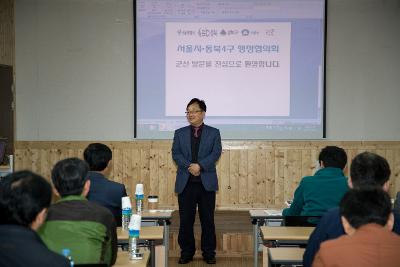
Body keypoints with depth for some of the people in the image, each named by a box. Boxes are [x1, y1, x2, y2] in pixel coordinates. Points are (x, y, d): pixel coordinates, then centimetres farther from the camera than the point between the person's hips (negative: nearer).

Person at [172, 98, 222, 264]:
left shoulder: (213, 133, 7)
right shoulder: (179, 133, 11)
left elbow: (216, 153, -4)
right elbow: (176, 154, 1)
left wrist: (200, 166, -18)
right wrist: (189, 166, -15)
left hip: (207, 182, -1)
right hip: (185, 183, 1)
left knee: (207, 219, 4)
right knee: (185, 220, 4)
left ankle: (209, 253, 14)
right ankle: (187, 252, 16)